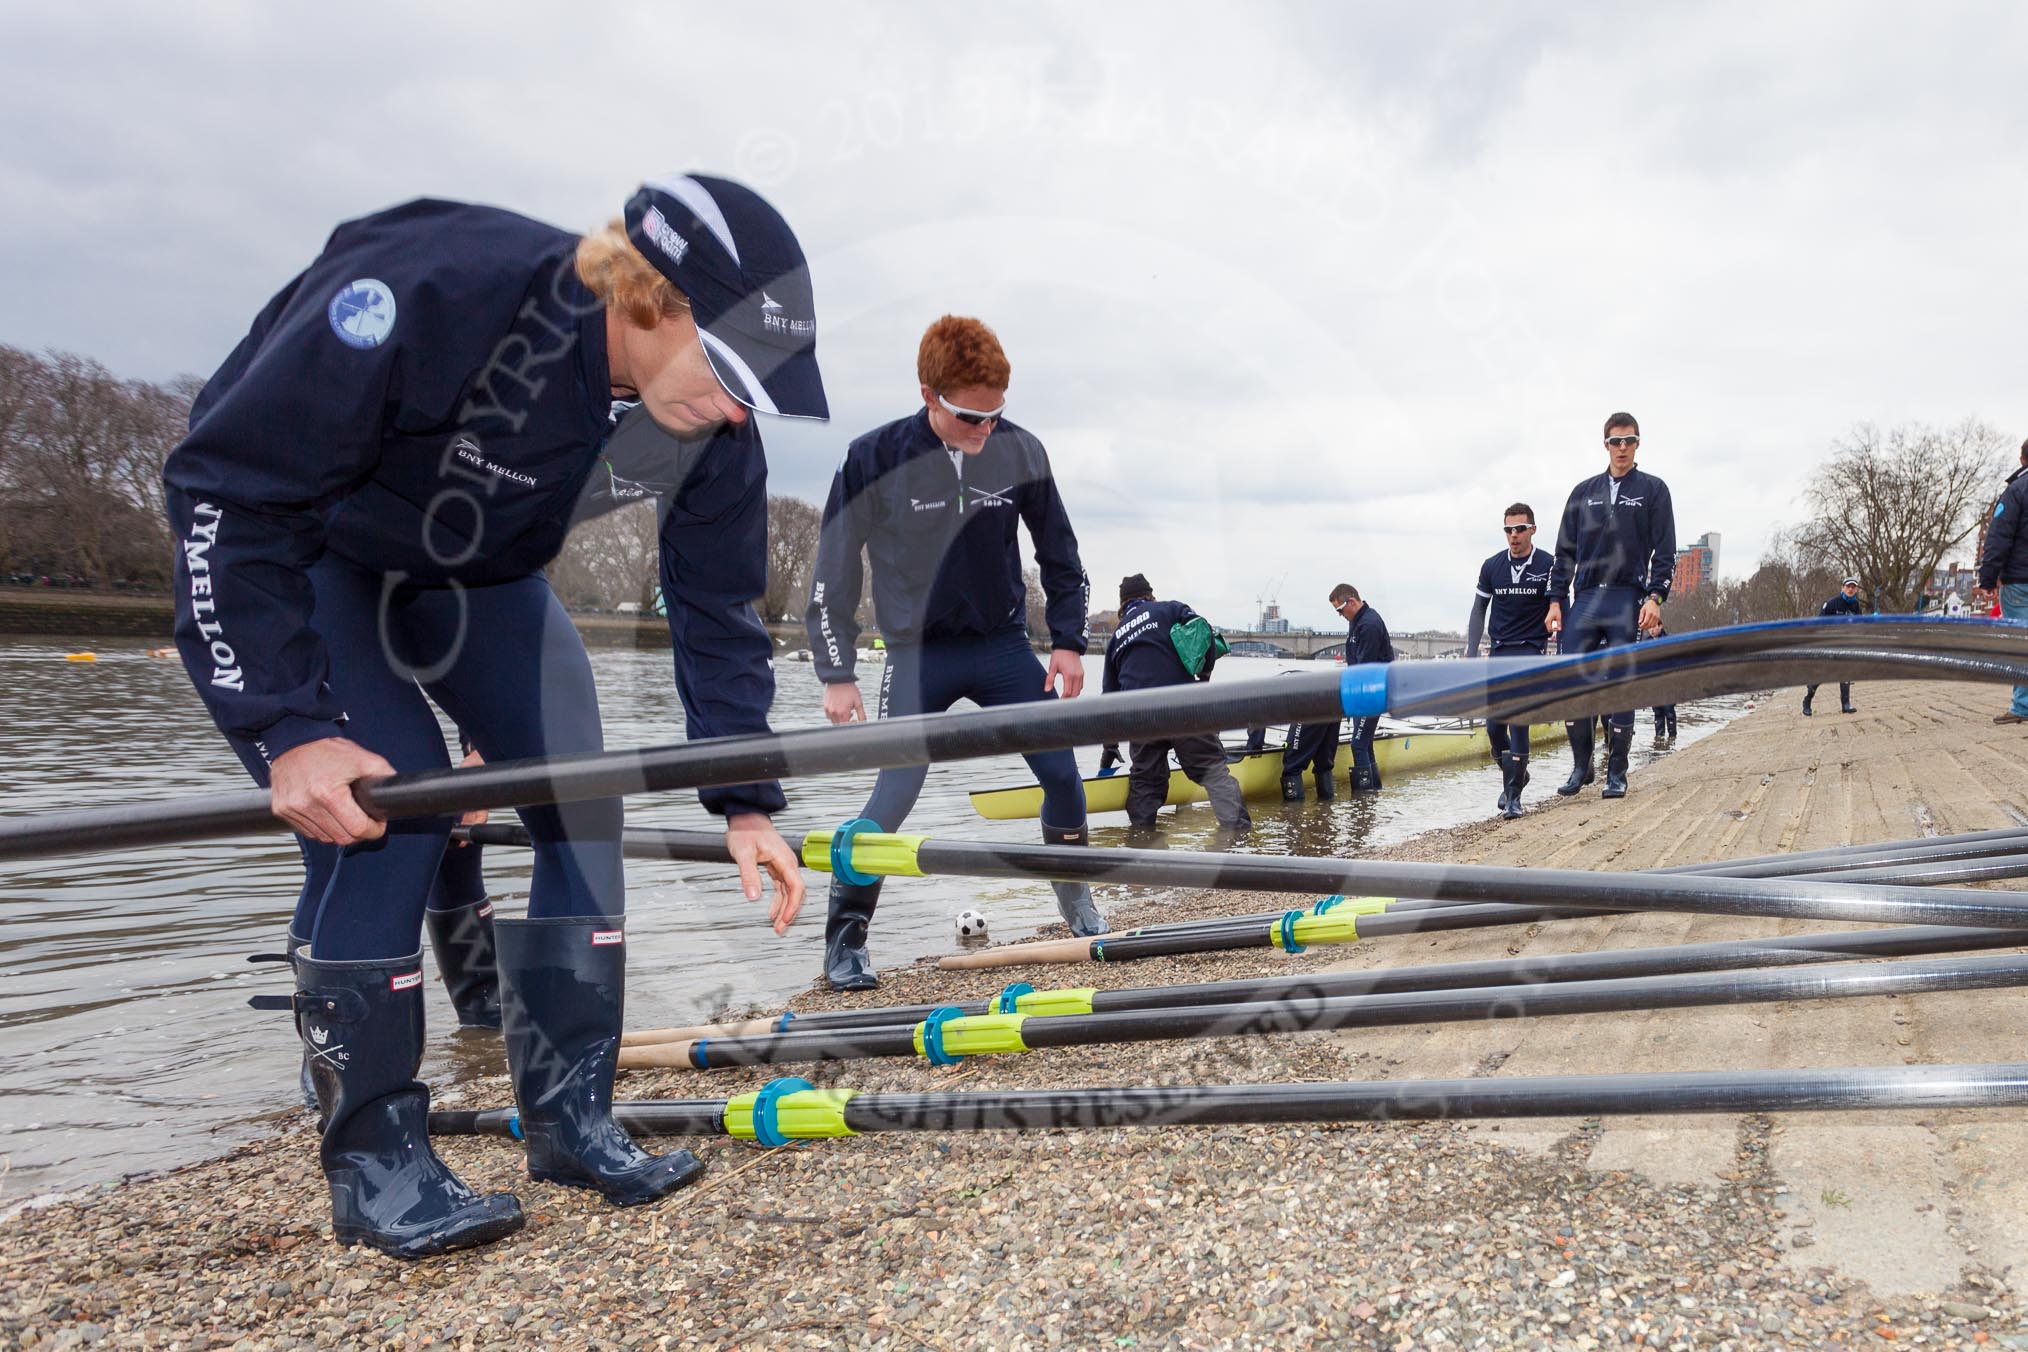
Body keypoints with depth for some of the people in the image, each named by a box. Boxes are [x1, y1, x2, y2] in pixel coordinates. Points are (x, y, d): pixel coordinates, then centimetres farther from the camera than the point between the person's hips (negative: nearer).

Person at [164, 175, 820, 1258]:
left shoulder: (710, 428, -20)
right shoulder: (432, 290, -38)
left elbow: (717, 607, -7)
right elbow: (226, 491, -30)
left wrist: (744, 801, -11)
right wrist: (292, 727, -33)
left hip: (478, 570, 6)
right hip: (277, 549, -5)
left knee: (579, 797, -6)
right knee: (390, 799, -21)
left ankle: (570, 1116, 7)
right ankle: (372, 1159, -5)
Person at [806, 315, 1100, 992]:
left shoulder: (1020, 451, -8)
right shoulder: (875, 458, -16)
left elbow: (1059, 554, 6)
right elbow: (833, 571, -7)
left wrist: (1068, 641, 2)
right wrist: (836, 673, -7)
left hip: (1004, 645, 3)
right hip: (917, 652, -3)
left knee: (1063, 772, 1)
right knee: (896, 791, -11)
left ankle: (1076, 901, 25)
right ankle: (844, 937, 5)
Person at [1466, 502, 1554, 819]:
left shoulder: (1548, 566, -4)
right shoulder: (1492, 566, 5)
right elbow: (1479, 610, 13)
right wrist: (1471, 653, 6)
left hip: (1530, 651, -4)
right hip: (1498, 651, 4)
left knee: (1518, 720, -15)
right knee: (1494, 726, 4)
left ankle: (1513, 796, -9)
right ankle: (1514, 775, 29)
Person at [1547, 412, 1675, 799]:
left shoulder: (1653, 490, 7)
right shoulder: (1584, 492, 15)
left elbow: (1665, 552, 3)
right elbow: (1565, 552, 15)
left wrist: (1655, 597, -10)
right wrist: (1556, 600, 6)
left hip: (1627, 602, -3)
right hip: (1584, 600, 3)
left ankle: (1616, 774, 7)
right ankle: (1580, 766, 9)